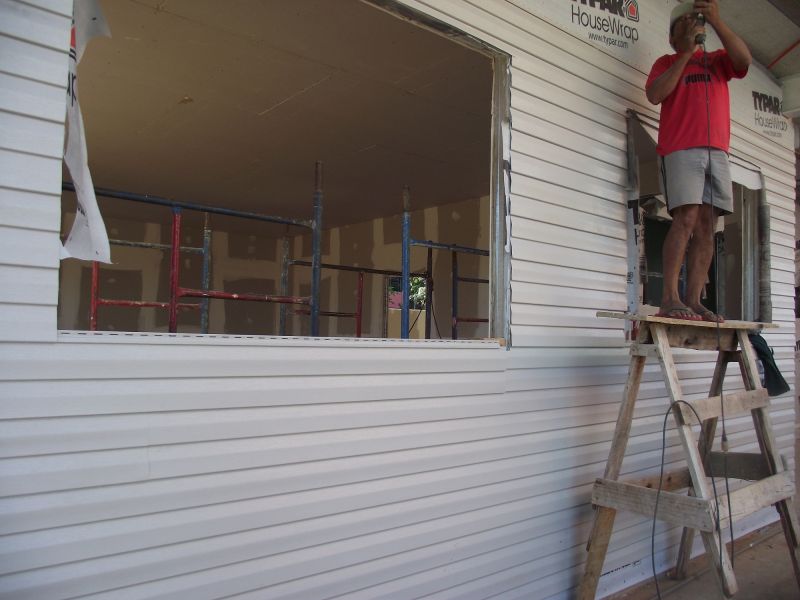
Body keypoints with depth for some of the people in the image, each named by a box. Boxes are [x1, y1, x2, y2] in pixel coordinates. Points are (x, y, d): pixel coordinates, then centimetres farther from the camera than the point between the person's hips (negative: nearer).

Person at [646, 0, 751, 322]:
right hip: (681, 150, -4)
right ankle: (670, 298, -24)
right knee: (686, 217, -20)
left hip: (717, 151, 4)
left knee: (706, 227, -5)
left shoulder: (717, 60, 25)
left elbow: (744, 59, 3)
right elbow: (655, 95, -2)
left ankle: (693, 300, -7)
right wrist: (686, 52, 0)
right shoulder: (666, 62, 17)